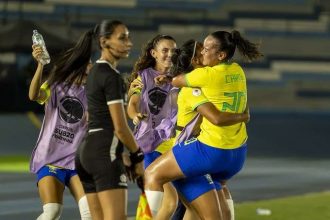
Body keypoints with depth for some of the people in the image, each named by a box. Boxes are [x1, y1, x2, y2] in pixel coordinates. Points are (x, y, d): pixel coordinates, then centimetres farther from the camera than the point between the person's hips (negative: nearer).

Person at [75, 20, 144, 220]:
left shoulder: (96, 72, 18)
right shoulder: (111, 76, -11)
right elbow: (120, 127, -13)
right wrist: (138, 157, -1)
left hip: (87, 149, 10)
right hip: (106, 152, -10)